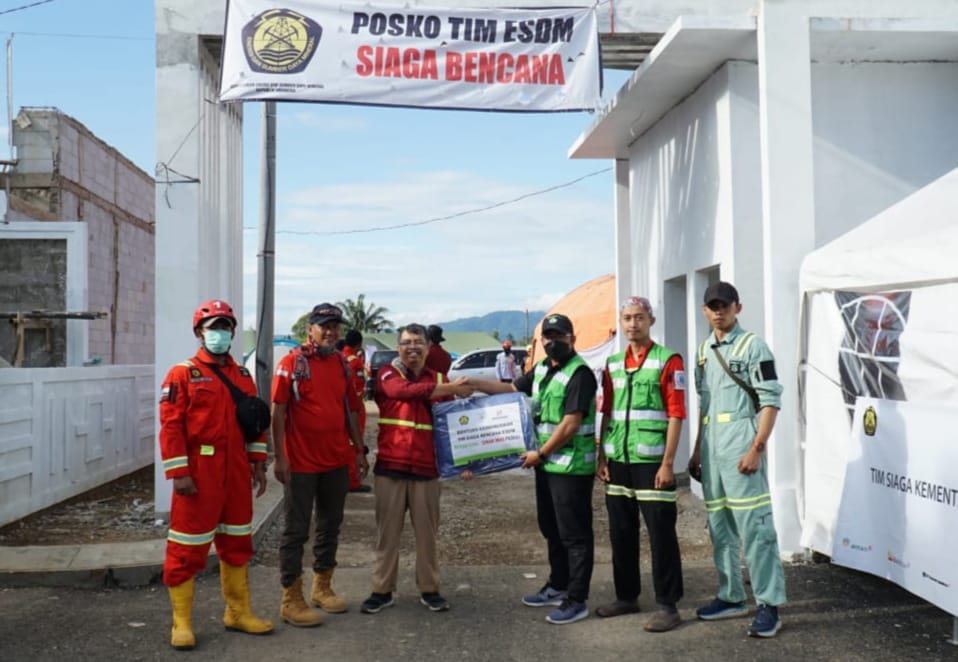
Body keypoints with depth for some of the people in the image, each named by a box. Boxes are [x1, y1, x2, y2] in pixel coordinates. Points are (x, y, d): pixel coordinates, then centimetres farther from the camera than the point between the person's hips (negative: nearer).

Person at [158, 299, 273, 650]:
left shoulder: (243, 376, 12)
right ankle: (181, 622, 13)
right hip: (199, 473, -6)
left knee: (238, 542, 14)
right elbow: (171, 426, -11)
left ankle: (238, 612, 28)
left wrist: (258, 464, 10)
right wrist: (179, 472, -16)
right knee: (188, 547, 1)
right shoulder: (183, 374, -5)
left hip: (236, 474, 6)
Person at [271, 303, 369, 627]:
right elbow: (278, 412, -11)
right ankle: (291, 600, 10)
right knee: (296, 530, 2)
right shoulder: (292, 363, -9)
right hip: (302, 463, -6)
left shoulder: (342, 364, 8)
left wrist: (359, 450, 11)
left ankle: (322, 587, 29)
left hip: (337, 460, 6)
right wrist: (279, 458, -15)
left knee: (330, 526, 15)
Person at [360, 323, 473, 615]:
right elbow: (404, 391, -23)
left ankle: (429, 589, 22)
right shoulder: (387, 374, 0)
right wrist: (450, 388, -25)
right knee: (387, 532, 7)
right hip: (390, 465, -2)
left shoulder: (439, 379, 9)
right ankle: (382, 591, 19)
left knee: (427, 532, 10)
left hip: (426, 467, 2)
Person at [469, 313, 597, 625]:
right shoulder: (542, 369, 12)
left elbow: (570, 424, -20)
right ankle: (557, 587, 34)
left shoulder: (579, 373, -16)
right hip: (547, 464, 9)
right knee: (552, 529, 20)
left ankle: (576, 600, 6)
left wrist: (539, 453, -13)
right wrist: (472, 383, 14)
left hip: (571, 466, -9)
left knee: (575, 535, -1)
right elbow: (512, 389, 24)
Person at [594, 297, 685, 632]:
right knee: (621, 533, 13)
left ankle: (667, 606, 9)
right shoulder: (613, 364, 12)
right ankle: (626, 596, 27)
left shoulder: (668, 360, -6)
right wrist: (602, 458, 10)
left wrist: (667, 464, -15)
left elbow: (676, 414, -10)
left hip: (651, 461, -6)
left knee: (661, 535, 0)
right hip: (618, 461, 6)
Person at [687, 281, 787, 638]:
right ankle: (731, 597, 25)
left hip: (740, 445, -7)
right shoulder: (704, 351, 16)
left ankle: (768, 605, -1)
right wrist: (697, 451, 18)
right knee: (719, 527, 13)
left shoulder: (752, 345, -5)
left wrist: (757, 449, -18)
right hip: (711, 447, 7)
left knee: (754, 526, -8)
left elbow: (771, 401, -10)